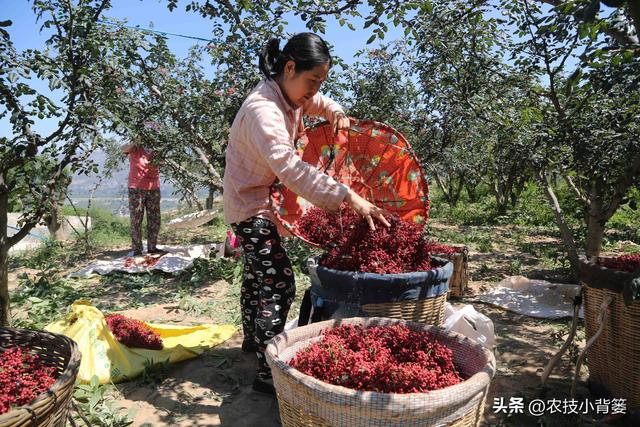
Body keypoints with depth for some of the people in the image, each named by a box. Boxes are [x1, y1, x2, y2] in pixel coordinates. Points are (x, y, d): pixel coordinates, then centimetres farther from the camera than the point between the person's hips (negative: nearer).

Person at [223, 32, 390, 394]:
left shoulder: (293, 95, -1)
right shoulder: (263, 110, -29)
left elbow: (322, 104, 21)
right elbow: (292, 169, -42)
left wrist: (336, 114, -3)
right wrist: (348, 197, -46)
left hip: (262, 200, 10)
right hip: (250, 205, -10)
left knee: (257, 275, 22)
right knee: (279, 283, -13)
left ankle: (253, 339, 41)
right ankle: (268, 374, -4)